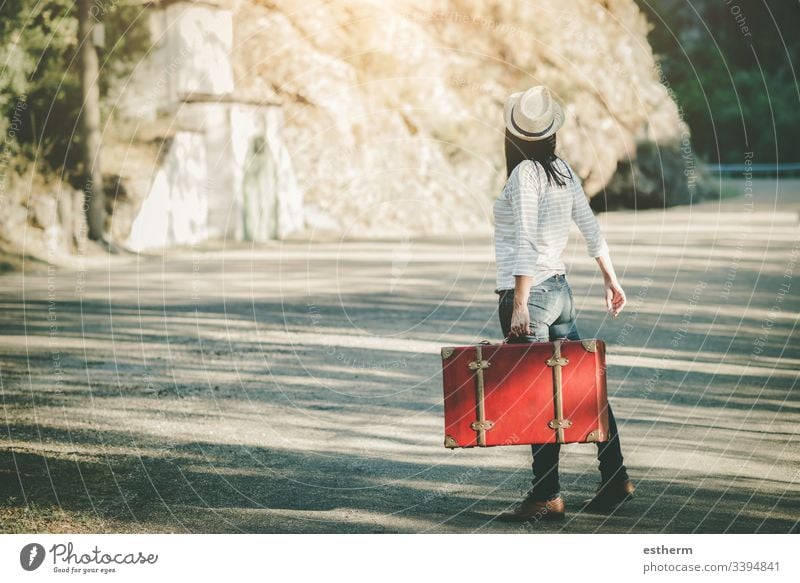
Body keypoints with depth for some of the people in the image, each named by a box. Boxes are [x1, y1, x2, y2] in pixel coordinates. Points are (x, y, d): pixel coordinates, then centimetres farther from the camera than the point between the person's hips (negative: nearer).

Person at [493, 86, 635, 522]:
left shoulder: (525, 174, -13)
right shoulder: (563, 169, 7)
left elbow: (526, 243, -19)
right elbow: (591, 228, 13)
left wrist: (520, 305, -20)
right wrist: (611, 279, 22)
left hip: (529, 291, -8)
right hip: (560, 290, 8)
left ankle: (546, 497, 0)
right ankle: (615, 479, 18)